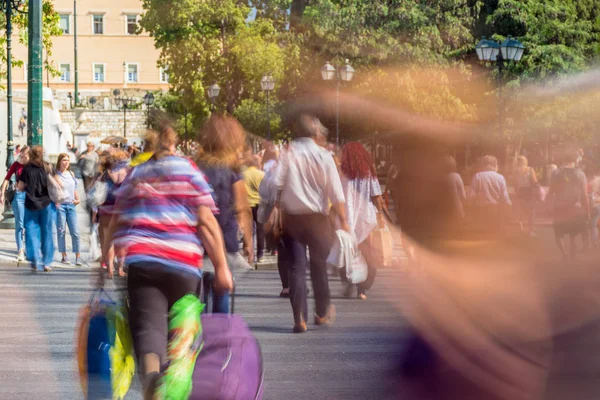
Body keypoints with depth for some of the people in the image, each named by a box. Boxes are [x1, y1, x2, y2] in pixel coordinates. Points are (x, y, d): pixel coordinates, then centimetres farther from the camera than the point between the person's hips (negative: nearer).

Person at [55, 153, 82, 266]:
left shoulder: (71, 174, 14)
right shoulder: (56, 175, 0)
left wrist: (77, 199, 10)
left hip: (71, 205, 4)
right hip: (60, 205, -4)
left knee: (75, 232, -3)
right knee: (61, 231, -1)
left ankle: (78, 257, -1)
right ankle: (64, 256, 6)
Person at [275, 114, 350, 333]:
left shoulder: (287, 155, -2)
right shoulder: (324, 157, -6)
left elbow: (277, 186, -8)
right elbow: (336, 194, -7)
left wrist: (277, 209, 5)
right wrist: (343, 221, 1)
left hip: (291, 217, 1)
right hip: (317, 218, -1)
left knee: (297, 267, 1)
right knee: (319, 265, 15)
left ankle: (299, 319, -6)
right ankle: (322, 313, 28)